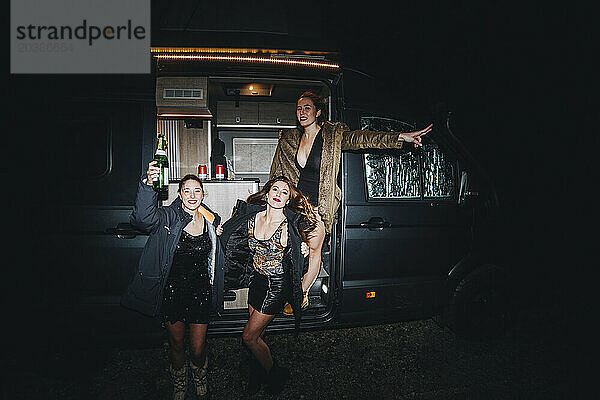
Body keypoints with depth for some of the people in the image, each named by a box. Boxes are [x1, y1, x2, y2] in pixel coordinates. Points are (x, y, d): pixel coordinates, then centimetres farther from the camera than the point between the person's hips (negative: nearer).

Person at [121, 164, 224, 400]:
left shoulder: (211, 222, 1)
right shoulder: (168, 217, -9)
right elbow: (143, 219, -32)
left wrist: (219, 236, -3)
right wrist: (148, 185, -45)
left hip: (200, 295, 2)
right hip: (172, 292, -1)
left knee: (197, 351, 10)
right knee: (177, 346, 17)